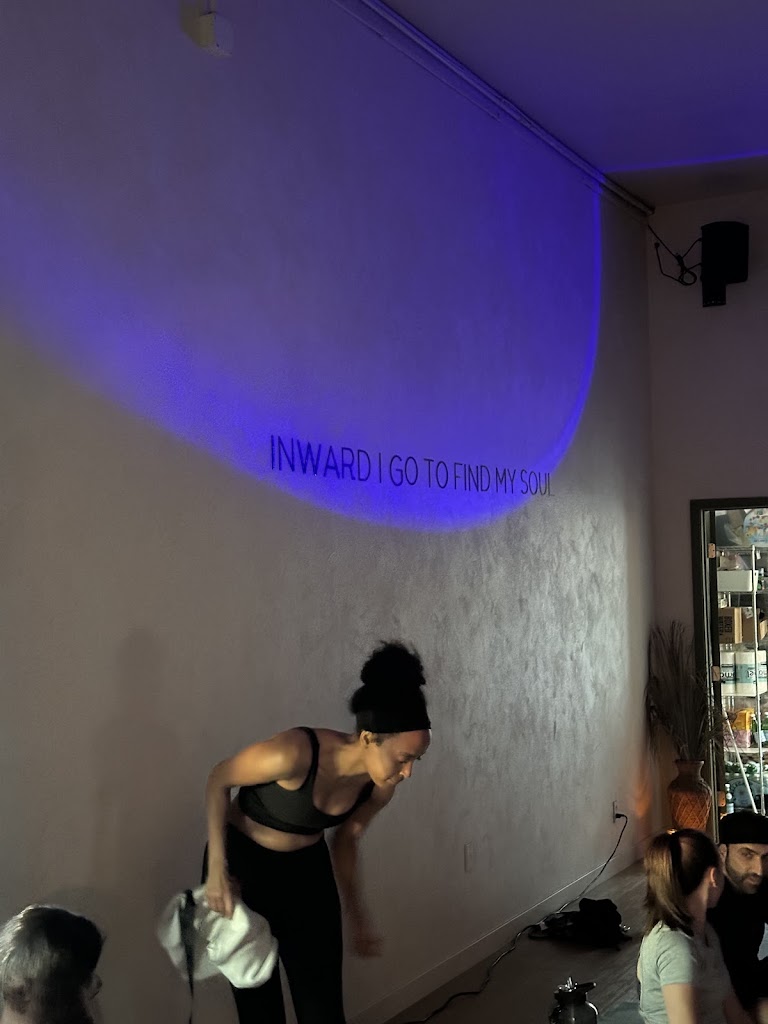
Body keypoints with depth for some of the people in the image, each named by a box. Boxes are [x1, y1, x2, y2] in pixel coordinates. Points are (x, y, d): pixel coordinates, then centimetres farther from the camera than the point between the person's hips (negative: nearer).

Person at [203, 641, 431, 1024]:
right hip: (242, 864, -4)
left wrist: (356, 913, 11)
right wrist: (218, 869, -19)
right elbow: (219, 780, -18)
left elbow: (346, 838, 4)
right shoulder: (294, 754, -35)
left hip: (307, 870, 5)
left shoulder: (379, 786, -17)